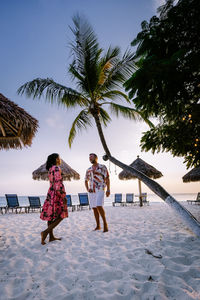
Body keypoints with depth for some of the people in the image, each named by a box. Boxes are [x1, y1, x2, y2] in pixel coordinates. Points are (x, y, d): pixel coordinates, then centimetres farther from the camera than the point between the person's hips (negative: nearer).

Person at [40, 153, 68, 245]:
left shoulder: (50, 169, 13)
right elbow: (58, 183, -20)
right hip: (56, 194, -9)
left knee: (51, 215, 11)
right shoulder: (57, 168, -14)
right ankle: (45, 232, -8)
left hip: (50, 193, 9)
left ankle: (51, 236, 19)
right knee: (60, 216, 0)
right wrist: (63, 196, -16)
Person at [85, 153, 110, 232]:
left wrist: (108, 189, -14)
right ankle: (98, 226, 17)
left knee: (99, 206, -19)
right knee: (94, 208, 6)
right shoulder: (88, 170, 14)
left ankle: (105, 223, -5)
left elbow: (107, 178, -4)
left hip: (100, 190, -5)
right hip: (91, 191, 6)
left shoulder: (102, 167, 1)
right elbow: (86, 181, 20)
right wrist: (87, 189, 1)